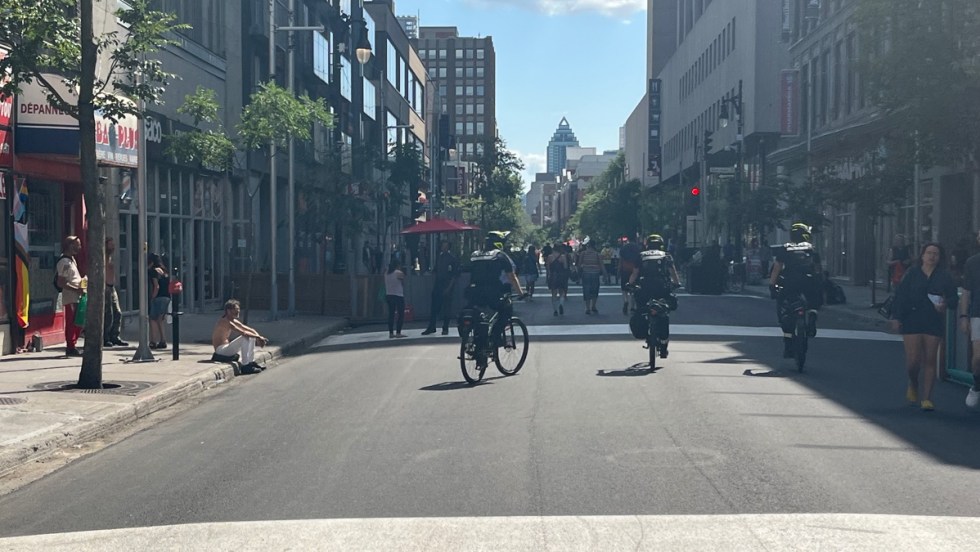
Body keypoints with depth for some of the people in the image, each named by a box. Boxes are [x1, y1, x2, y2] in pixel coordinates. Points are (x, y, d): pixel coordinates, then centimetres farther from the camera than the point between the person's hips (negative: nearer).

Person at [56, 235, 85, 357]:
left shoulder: (71, 259, 16)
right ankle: (71, 348, 0)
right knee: (72, 323, -5)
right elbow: (61, 283, -20)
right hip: (71, 298, -10)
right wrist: (77, 290, -20)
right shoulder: (65, 262, -15)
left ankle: (72, 346, 19)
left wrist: (82, 282, 10)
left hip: (77, 297, 10)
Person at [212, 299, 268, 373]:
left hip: (227, 347, 10)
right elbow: (243, 333, -30)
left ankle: (251, 362, 12)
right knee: (245, 338, -24)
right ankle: (245, 366, -20)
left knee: (251, 337, 10)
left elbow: (251, 330, 8)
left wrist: (259, 337, -11)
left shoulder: (234, 321, 9)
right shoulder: (225, 322, -21)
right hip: (220, 350, -10)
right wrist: (258, 337, -23)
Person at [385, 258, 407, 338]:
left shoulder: (386, 274, 7)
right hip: (398, 296, -6)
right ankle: (398, 333, -6)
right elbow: (403, 284, -1)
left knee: (391, 314, 7)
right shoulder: (399, 273, -9)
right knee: (401, 314, -1)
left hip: (389, 295, 6)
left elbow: (386, 286, 10)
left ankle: (391, 333, 6)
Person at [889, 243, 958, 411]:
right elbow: (900, 295, 1)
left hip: (934, 323, 1)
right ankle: (913, 384, 27)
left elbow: (953, 297, 8)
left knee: (930, 361, -2)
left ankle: (926, 398, 5)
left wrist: (945, 304, -14)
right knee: (913, 361, -6)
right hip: (912, 322, -1)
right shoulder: (911, 273, 3)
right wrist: (896, 317, -7)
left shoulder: (945, 276, 7)